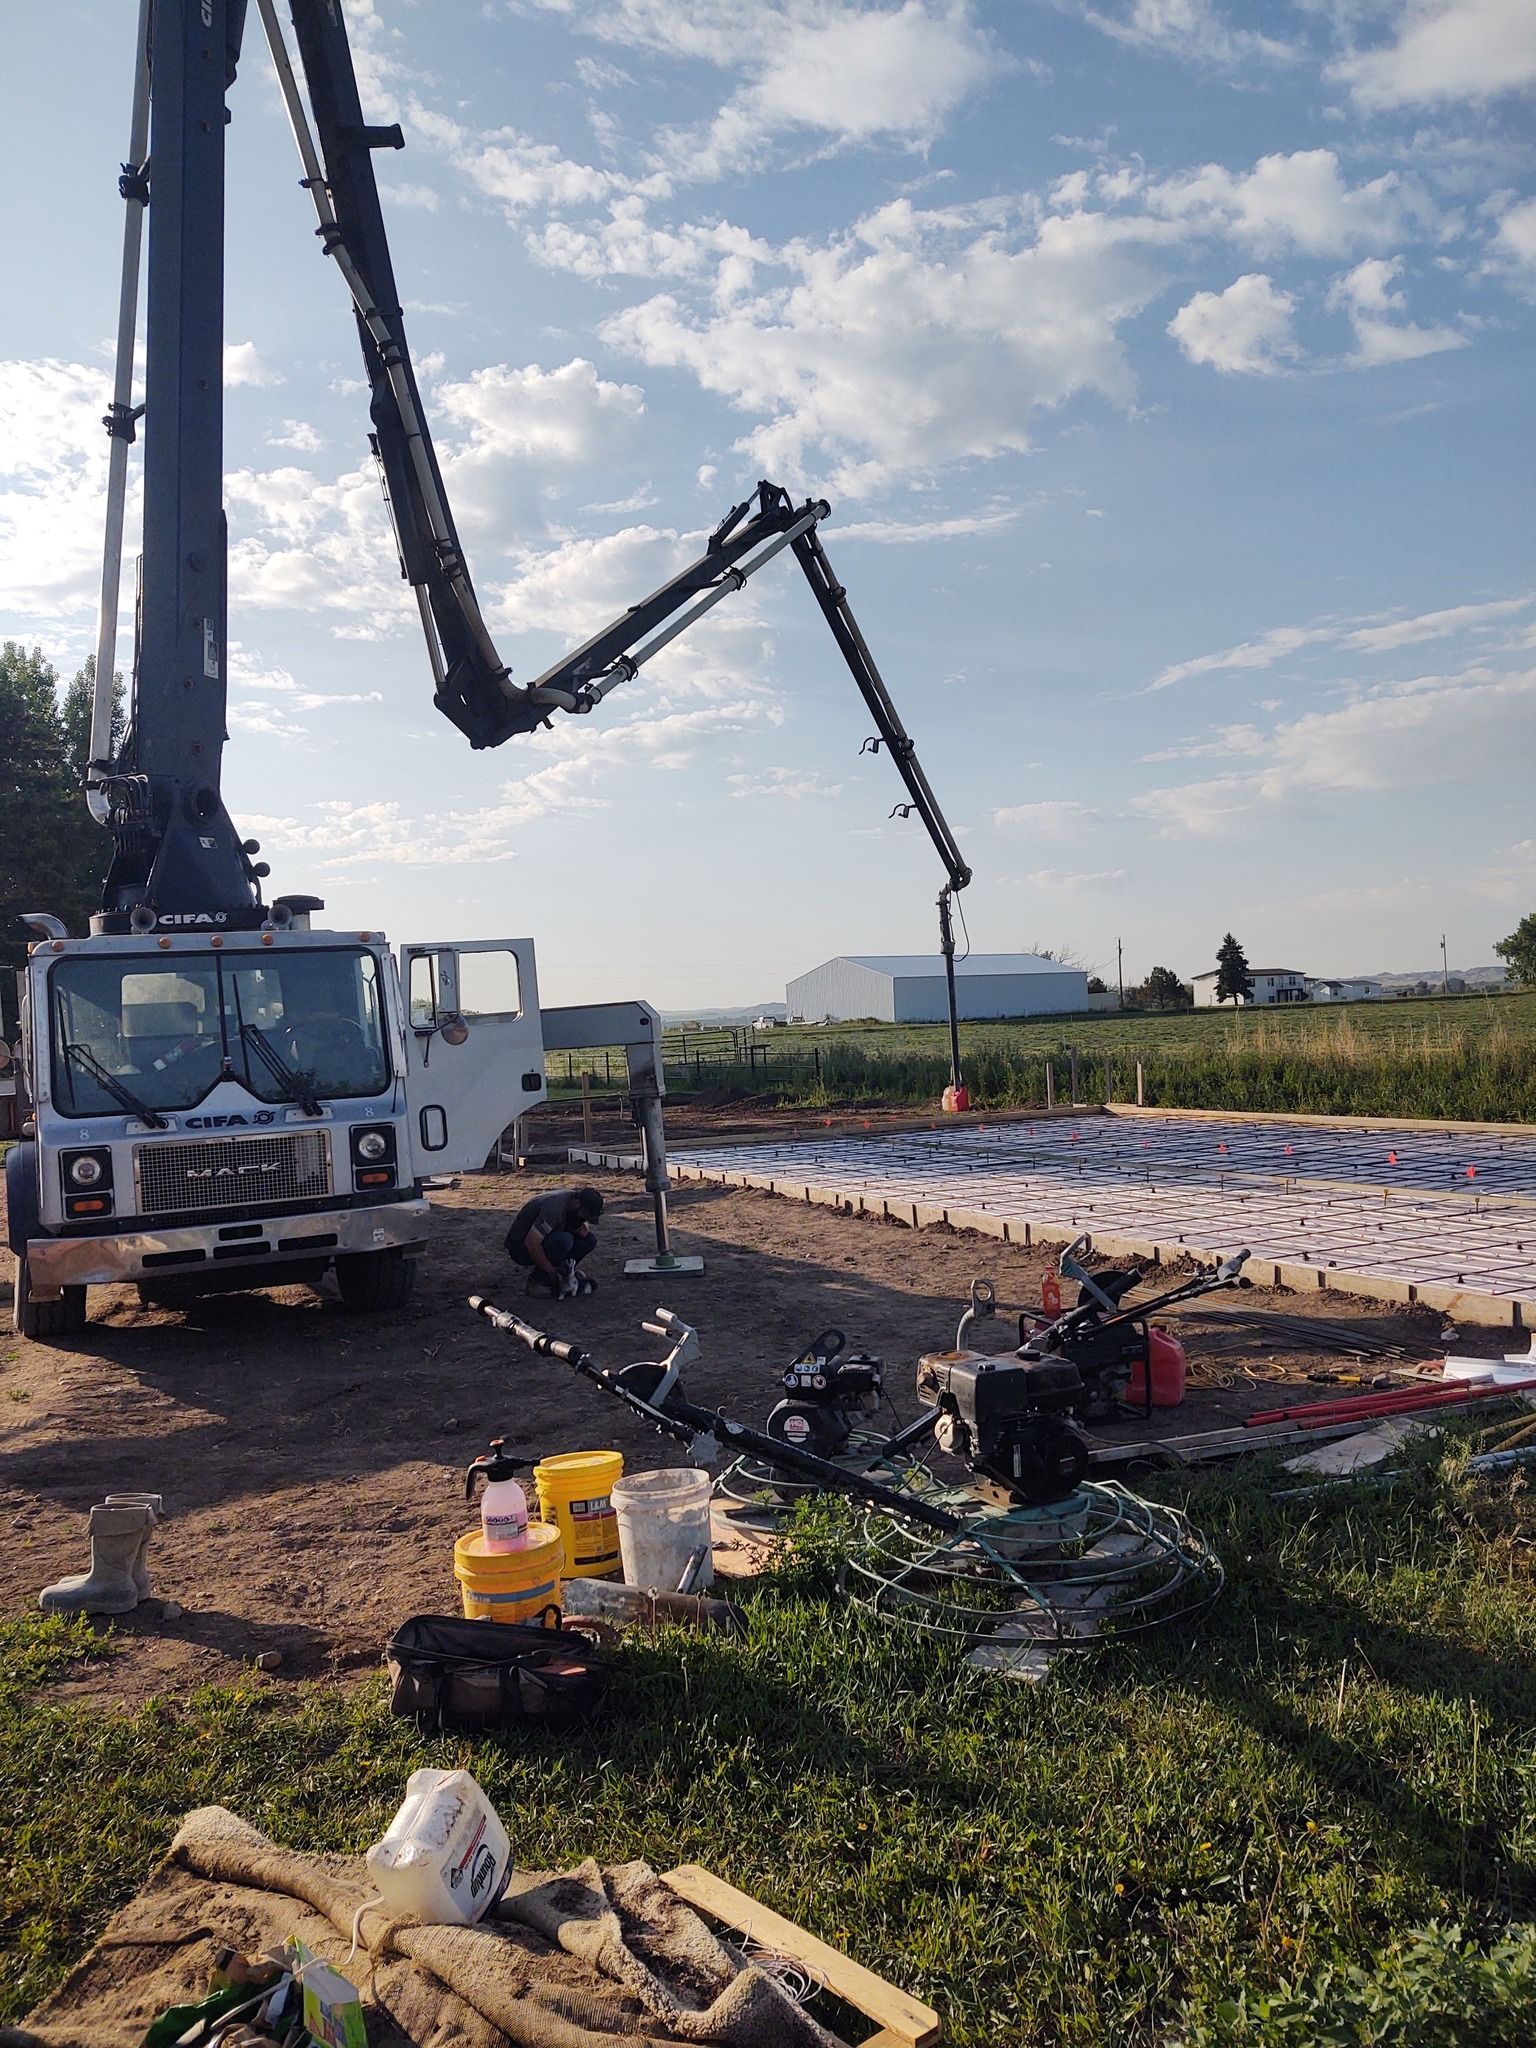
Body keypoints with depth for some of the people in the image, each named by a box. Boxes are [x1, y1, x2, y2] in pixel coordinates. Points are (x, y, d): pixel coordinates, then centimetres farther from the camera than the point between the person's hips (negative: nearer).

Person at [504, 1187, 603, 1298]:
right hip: (520, 1246, -8)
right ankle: (537, 1283, -16)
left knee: (589, 1240, -7)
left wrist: (584, 1227, -14)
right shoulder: (555, 1207, -32)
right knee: (564, 1240, -33)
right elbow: (532, 1244, -36)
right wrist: (551, 1270, -27)